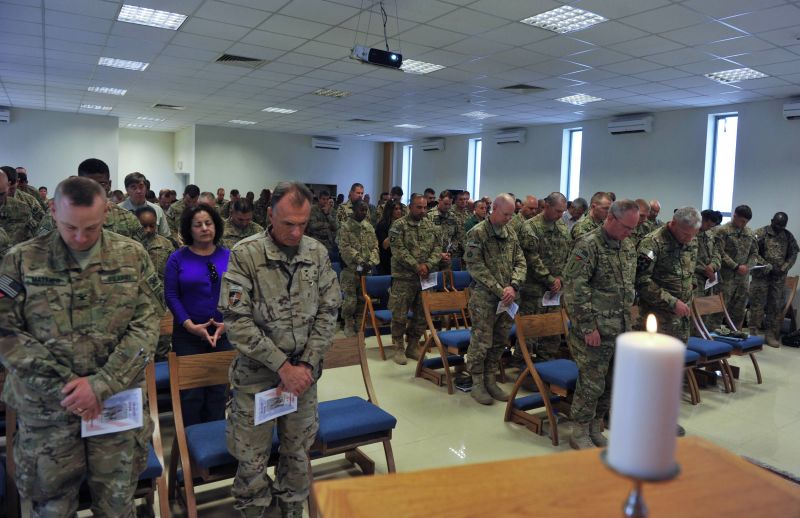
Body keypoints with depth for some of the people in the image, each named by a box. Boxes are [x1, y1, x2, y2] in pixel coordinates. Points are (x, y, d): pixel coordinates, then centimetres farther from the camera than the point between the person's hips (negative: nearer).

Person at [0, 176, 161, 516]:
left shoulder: (132, 256, -2)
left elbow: (147, 324, -5)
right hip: (46, 406, 0)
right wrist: (63, 386, -13)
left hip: (118, 401, 1)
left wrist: (102, 384, -14)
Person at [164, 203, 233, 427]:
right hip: (188, 334, -1)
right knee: (191, 391, 4)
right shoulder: (178, 258, -1)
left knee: (219, 388, 9)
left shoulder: (229, 256, 3)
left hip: (224, 332, 2)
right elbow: (171, 295, -5)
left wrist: (228, 323, -12)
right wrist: (191, 326, -14)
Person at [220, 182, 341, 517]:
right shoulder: (244, 255, -11)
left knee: (298, 454, 14)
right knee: (252, 460, 8)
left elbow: (328, 311, 2)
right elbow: (237, 321, -14)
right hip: (257, 374, -3)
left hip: (304, 372, 3)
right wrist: (282, 366, -15)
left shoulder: (317, 253, -1)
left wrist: (306, 364, -7)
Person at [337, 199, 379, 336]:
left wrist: (371, 262, -9)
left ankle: (359, 324, 23)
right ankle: (348, 324, 14)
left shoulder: (369, 227, 10)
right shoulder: (345, 227, -6)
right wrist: (361, 261, -20)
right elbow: (345, 248, -14)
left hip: (366, 270, 5)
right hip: (350, 270, -5)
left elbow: (375, 247, 7)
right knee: (350, 300, -4)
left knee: (362, 299, 10)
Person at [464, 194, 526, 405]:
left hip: (508, 298, 6)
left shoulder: (511, 235, 10)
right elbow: (475, 267, -14)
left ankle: (490, 380, 26)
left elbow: (520, 263, 8)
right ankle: (477, 384, 14)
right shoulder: (478, 233, -9)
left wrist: (513, 286, -11)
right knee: (481, 342, 1)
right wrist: (499, 290, -17)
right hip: (484, 298, -6)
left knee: (500, 342, 13)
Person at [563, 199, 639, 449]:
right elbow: (574, 288, -19)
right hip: (596, 330, -8)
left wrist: (628, 319, 16)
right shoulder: (588, 245, -14)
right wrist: (588, 326, -19)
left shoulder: (628, 246, 10)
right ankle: (579, 434, 15)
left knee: (612, 382, 13)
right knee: (592, 382, -1)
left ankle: (595, 429, 28)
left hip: (621, 328, 8)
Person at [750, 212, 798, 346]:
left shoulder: (788, 236, 9)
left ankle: (771, 335, 14)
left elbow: (793, 254, 10)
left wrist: (783, 268, -4)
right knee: (757, 304, -2)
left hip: (779, 277, 4)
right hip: (761, 275, -4)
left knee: (776, 306, 6)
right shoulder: (761, 233, -4)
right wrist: (765, 265, -17)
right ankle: (753, 333, 4)